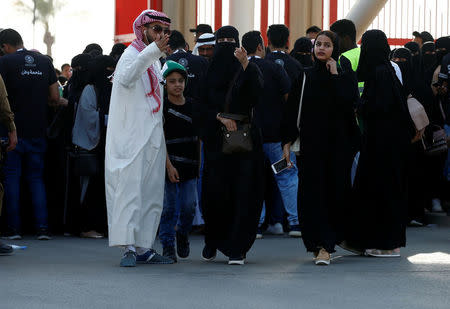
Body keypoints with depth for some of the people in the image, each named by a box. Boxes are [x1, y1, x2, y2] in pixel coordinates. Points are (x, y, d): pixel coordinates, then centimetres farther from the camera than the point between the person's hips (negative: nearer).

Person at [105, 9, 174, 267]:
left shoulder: (155, 61, 20)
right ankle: (129, 248, -19)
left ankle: (144, 248, 12)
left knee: (152, 195, 8)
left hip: (152, 139, 9)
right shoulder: (132, 55, -7)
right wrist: (153, 50, -40)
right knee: (130, 190, -14)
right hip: (131, 137, -9)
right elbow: (127, 78, -33)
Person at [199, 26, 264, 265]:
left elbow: (257, 93, -12)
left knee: (242, 191, -6)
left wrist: (246, 65, -21)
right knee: (215, 190, -2)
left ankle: (236, 248, -2)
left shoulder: (249, 69, 7)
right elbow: (203, 106, 6)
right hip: (216, 138, 1)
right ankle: (212, 241, 20)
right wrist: (220, 117, -11)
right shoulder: (208, 72, 10)